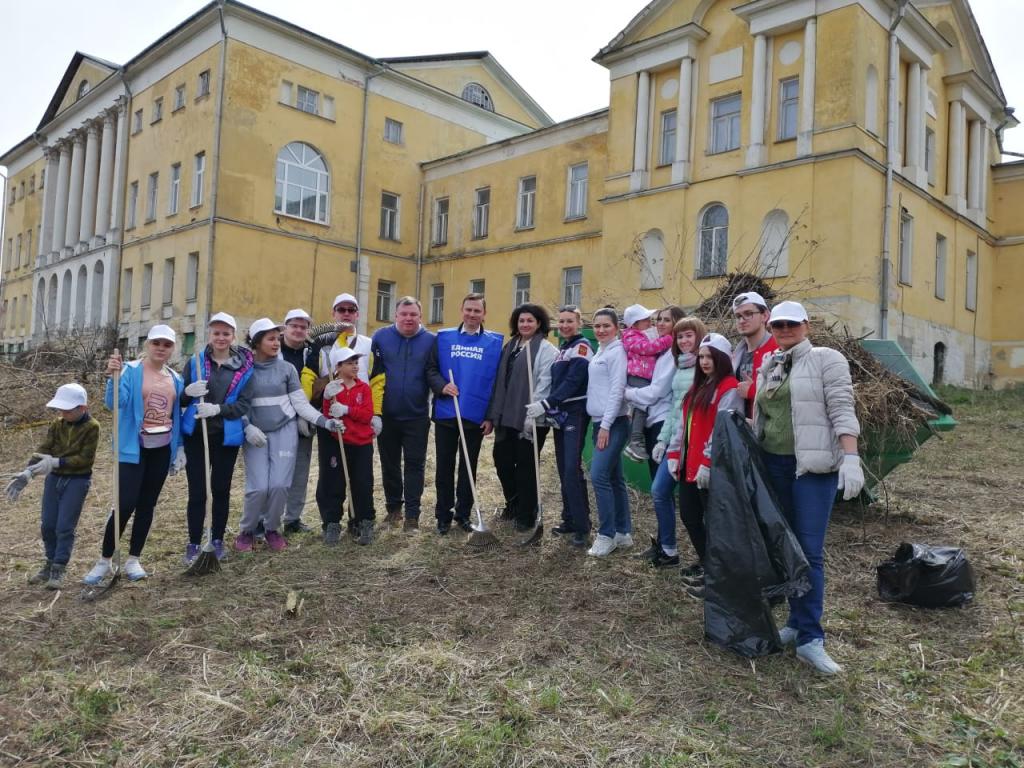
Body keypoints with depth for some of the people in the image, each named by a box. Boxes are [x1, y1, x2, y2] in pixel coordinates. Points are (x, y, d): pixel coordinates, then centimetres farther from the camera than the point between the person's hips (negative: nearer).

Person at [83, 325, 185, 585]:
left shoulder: (176, 379, 8)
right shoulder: (131, 371, -7)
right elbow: (115, 403, -21)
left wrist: (180, 448, 11)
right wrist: (112, 377, -37)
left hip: (162, 449, 5)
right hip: (133, 447, -5)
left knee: (147, 504, 10)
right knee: (126, 504, -9)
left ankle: (133, 560, 22)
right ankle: (104, 561, 9)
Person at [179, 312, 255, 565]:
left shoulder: (244, 368, 0)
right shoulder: (195, 362, 2)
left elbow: (244, 405, -6)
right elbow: (179, 399, 3)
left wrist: (216, 409, -22)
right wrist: (188, 392, -19)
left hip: (226, 437, 0)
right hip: (196, 436, 0)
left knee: (221, 489, 10)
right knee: (197, 491, 1)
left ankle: (218, 540, 25)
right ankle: (194, 544, 13)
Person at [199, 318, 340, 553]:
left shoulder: (287, 368, 3)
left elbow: (301, 403, 2)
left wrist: (324, 421, -8)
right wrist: (247, 427, -16)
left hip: (284, 431, 1)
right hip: (254, 434, -1)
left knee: (279, 485, -8)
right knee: (258, 487, -10)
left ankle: (272, 529, 16)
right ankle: (246, 530, 15)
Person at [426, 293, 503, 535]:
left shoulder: (495, 342, 1)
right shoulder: (444, 337, 5)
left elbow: (497, 381, -1)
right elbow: (431, 368, 4)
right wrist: (442, 386, -17)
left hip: (476, 416, -1)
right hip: (445, 413, 1)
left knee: (468, 467, 11)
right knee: (444, 467, 8)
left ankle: (464, 514, 24)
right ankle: (443, 515, 19)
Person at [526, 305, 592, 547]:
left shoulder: (582, 346, -7)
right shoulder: (562, 349, 19)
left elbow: (572, 382, -18)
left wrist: (546, 404, -23)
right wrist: (547, 408, 8)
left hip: (575, 414, -8)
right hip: (560, 414, 9)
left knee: (572, 468, -14)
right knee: (563, 468, 9)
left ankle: (582, 527, -10)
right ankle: (569, 520, 18)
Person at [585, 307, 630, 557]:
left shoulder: (617, 352, -10)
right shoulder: (599, 353, 16)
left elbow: (617, 391, -16)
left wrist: (606, 425, -18)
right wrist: (600, 424, 13)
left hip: (613, 423, -9)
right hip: (600, 422, 9)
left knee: (599, 476, -12)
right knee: (614, 478, 12)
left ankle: (607, 535, -3)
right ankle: (623, 532, 19)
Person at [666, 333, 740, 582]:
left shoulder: (730, 389, -12)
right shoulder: (699, 387, 18)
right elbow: (683, 423, 17)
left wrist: (708, 463, -24)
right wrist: (674, 454, 10)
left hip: (711, 468, -9)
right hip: (689, 464, 9)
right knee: (688, 515, 15)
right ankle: (705, 563, 33)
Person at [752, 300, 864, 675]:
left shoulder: (826, 359, -3)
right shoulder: (768, 367, 14)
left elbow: (842, 410, -11)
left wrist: (850, 457, -21)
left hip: (813, 466, -6)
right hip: (773, 464, 6)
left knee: (810, 551, -8)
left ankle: (810, 638, -4)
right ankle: (798, 621, 22)